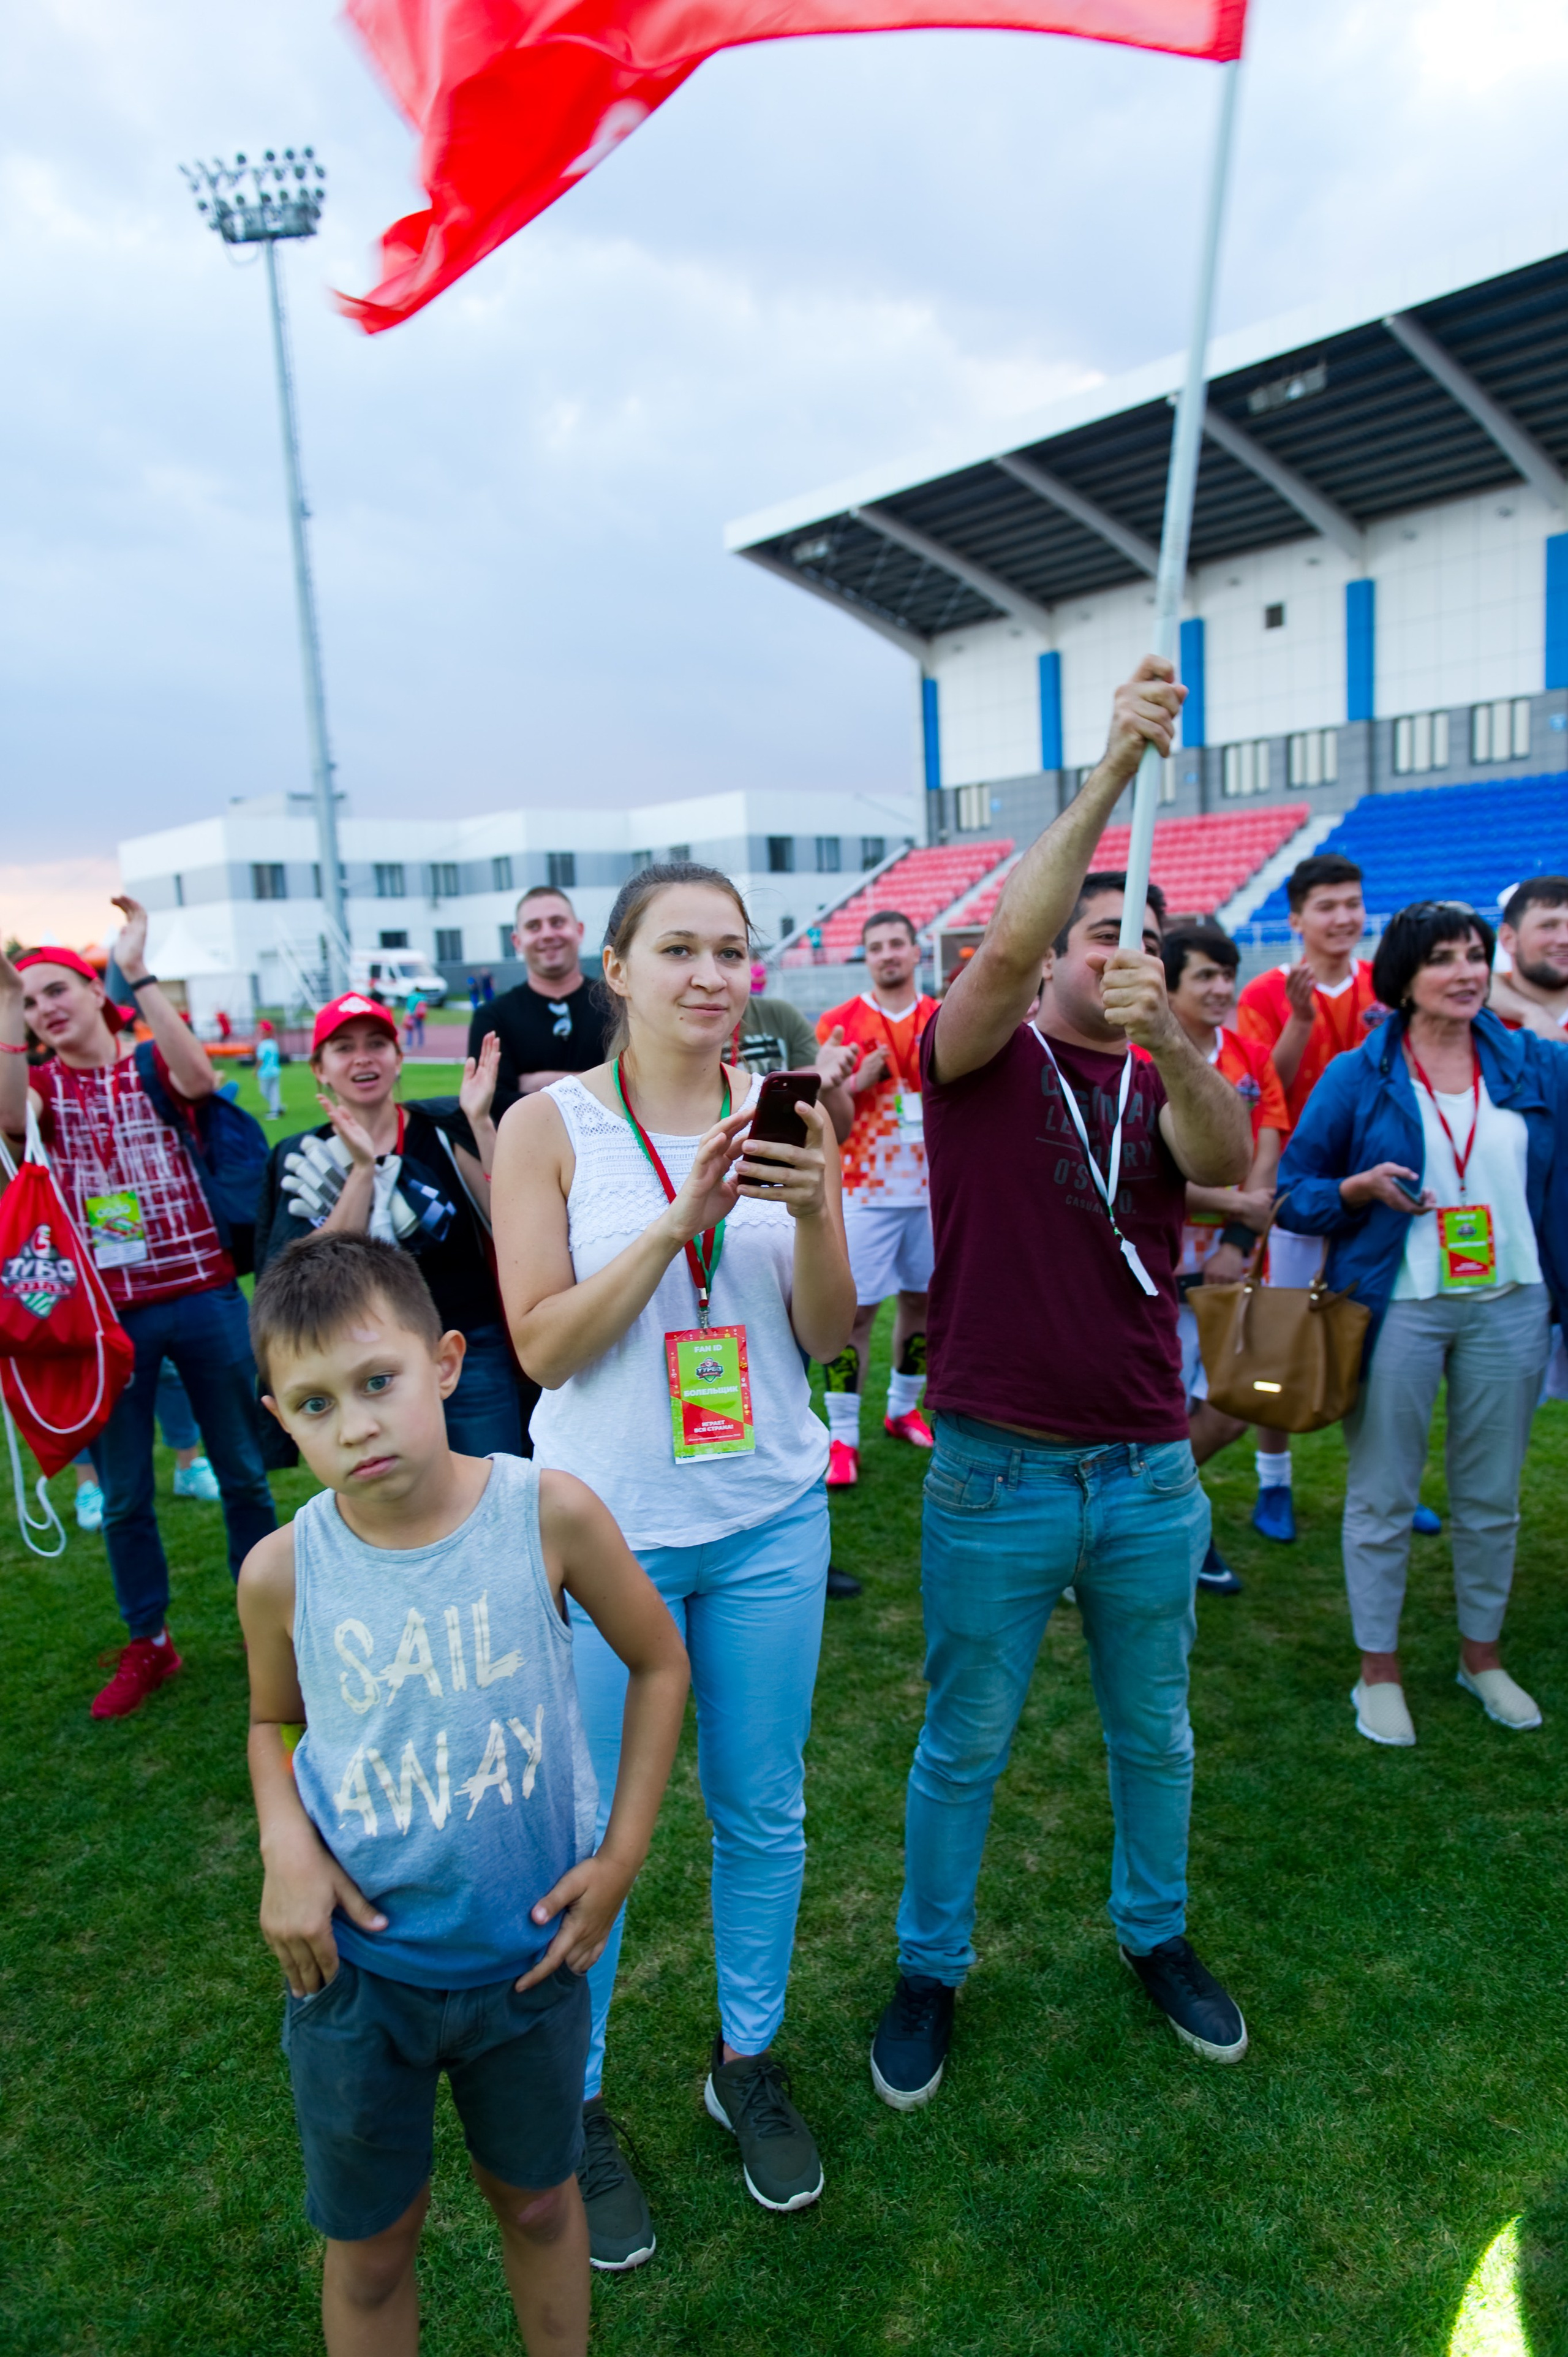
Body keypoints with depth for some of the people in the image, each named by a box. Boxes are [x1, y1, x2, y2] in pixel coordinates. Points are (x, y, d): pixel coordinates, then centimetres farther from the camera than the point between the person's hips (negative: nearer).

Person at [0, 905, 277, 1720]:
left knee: (243, 1474, 10)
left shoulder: (154, 1063, 2)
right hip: (105, 1312, 2)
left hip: (203, 1297, -1)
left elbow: (200, 1079, -23)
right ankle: (148, 1646, 29)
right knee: (123, 1496, 11)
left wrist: (138, 973, -26)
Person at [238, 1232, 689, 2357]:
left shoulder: (551, 1513, -21)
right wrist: (286, 1845, -13)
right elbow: (273, 1722, 5)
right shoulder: (283, 1570, -16)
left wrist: (622, 1853, -7)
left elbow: (659, 1664, -6)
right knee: (371, 2238, 21)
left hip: (529, 1952, 0)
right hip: (354, 1968, 0)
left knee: (537, 2198, 25)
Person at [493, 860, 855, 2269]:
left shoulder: (788, 1112, -1)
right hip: (605, 1521, -2)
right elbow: (544, 1345, -13)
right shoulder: (551, 1125, -8)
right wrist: (680, 1221, -24)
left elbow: (828, 1337, -1)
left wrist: (812, 1213, -20)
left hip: (770, 1518, 3)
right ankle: (574, 2105, 36)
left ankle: (749, 2061, 42)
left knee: (763, 1810, 17)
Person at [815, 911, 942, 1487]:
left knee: (922, 1298, 12)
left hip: (932, 1186, 4)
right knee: (854, 1309, -4)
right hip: (865, 1189, -3)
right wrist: (858, 1081, -19)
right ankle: (842, 1434, 3)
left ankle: (903, 1408, 30)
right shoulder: (839, 1023, -1)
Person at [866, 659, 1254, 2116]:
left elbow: (1229, 1161, -17)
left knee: (1154, 1733, 22)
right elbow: (1005, 944, -25)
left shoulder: (1168, 1084, 6)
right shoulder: (985, 1058, -4)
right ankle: (929, 1967, 35)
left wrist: (1169, 1035, -36)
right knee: (962, 1743, 13)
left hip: (1150, 1477, 4)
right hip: (997, 1477, -3)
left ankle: (1156, 1935, 47)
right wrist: (1111, 770, -32)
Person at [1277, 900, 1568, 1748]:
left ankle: (1482, 1654, 34)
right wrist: (1361, 1188, -18)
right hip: (1398, 1306, -3)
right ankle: (1378, 1669, 21)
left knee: (1491, 1495, 14)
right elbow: (1295, 1185, -2)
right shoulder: (1357, 1077, -4)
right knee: (1382, 1495, 5)